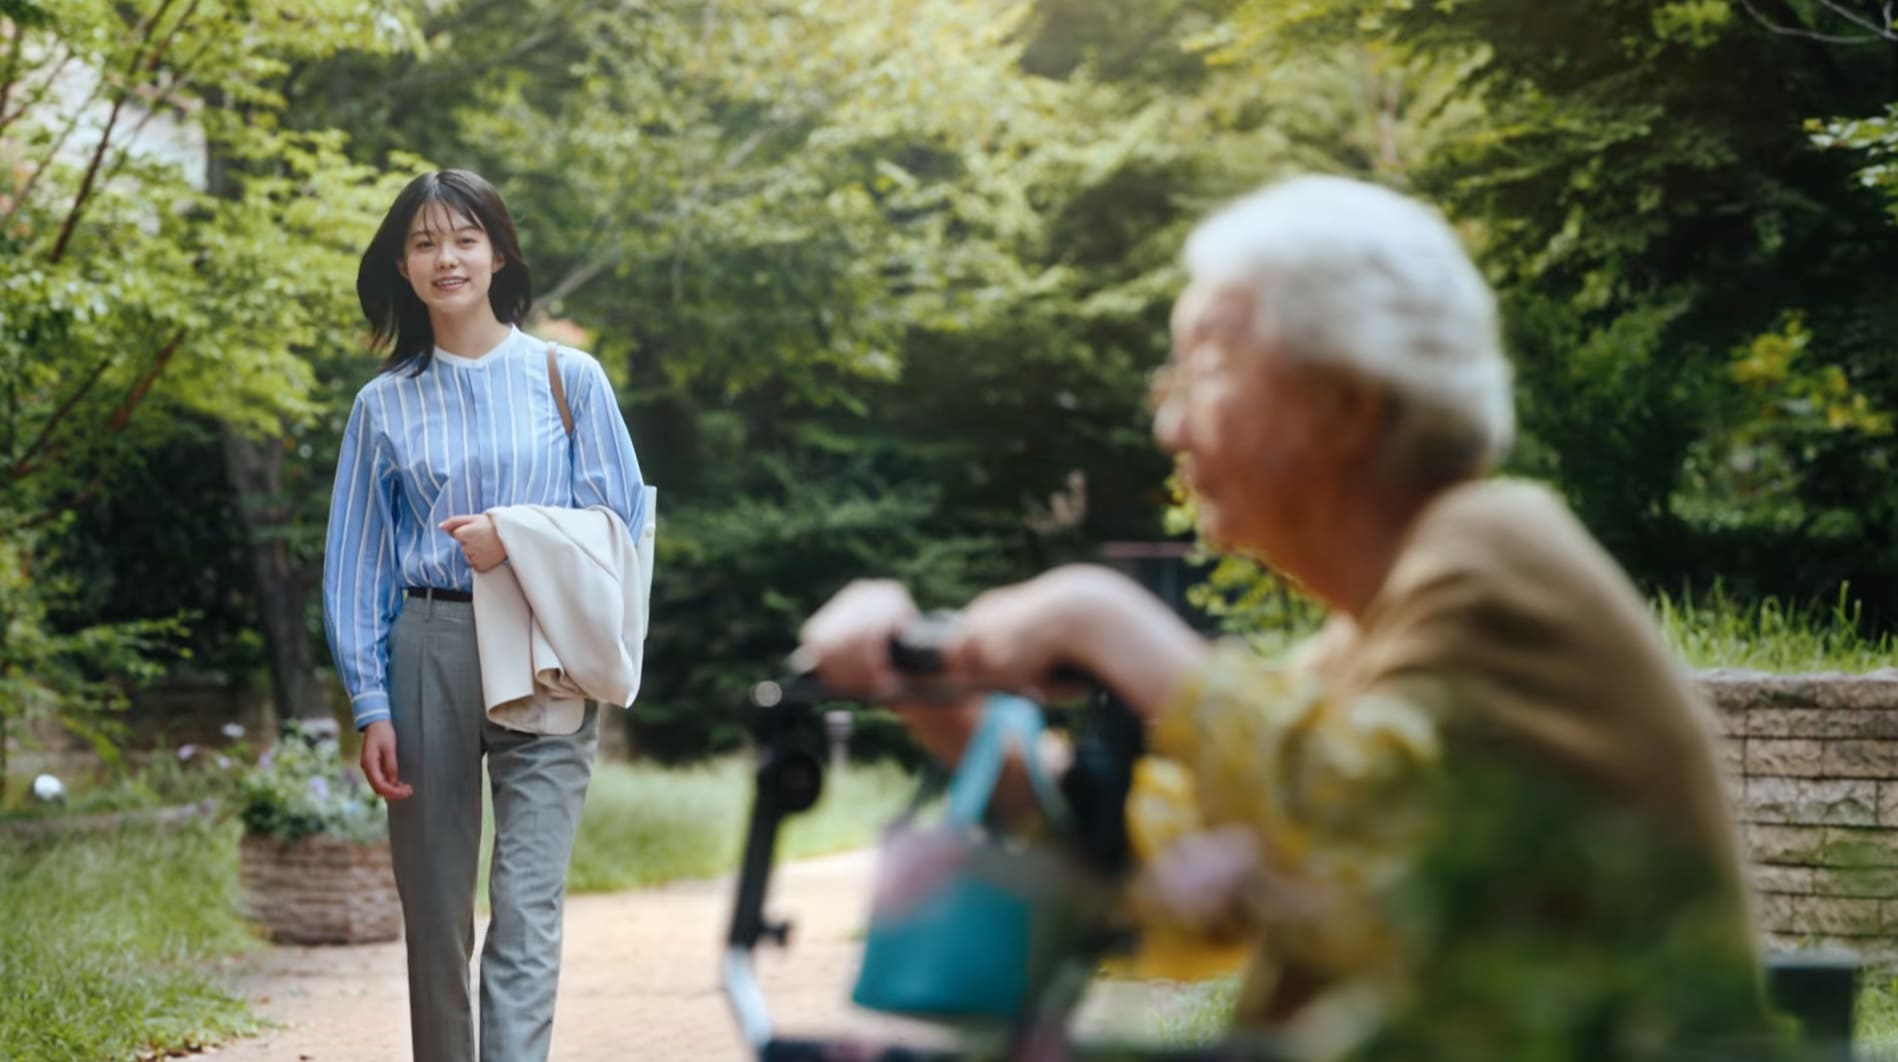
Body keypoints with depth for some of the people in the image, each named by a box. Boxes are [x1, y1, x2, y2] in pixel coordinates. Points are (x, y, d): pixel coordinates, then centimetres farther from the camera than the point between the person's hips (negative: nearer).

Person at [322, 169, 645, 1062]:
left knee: (526, 910, -10)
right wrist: (370, 706, 0)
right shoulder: (385, 404, 8)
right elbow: (356, 562, 7)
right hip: (429, 651, 2)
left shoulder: (569, 378, 4)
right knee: (433, 909, 8)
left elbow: (619, 521, 4)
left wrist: (516, 538, -12)